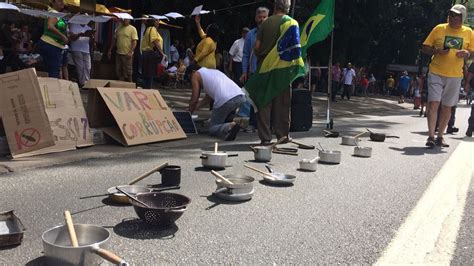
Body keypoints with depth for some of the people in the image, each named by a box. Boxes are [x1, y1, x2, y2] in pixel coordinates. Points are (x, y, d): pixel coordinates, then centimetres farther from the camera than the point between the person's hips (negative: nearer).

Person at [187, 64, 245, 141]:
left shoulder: (196, 74, 16)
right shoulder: (214, 71, 36)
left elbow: (194, 100, 14)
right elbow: (207, 99, 39)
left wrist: (189, 112, 31)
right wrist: (193, 108, 45)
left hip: (225, 101, -7)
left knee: (212, 128, 8)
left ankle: (230, 127, -20)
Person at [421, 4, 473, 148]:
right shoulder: (439, 29, 2)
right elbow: (425, 48, 3)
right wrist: (437, 51, -16)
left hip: (455, 75, 2)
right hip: (436, 73, -2)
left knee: (447, 107, 9)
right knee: (434, 103, -13)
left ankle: (440, 136, 21)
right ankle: (431, 136, -11)